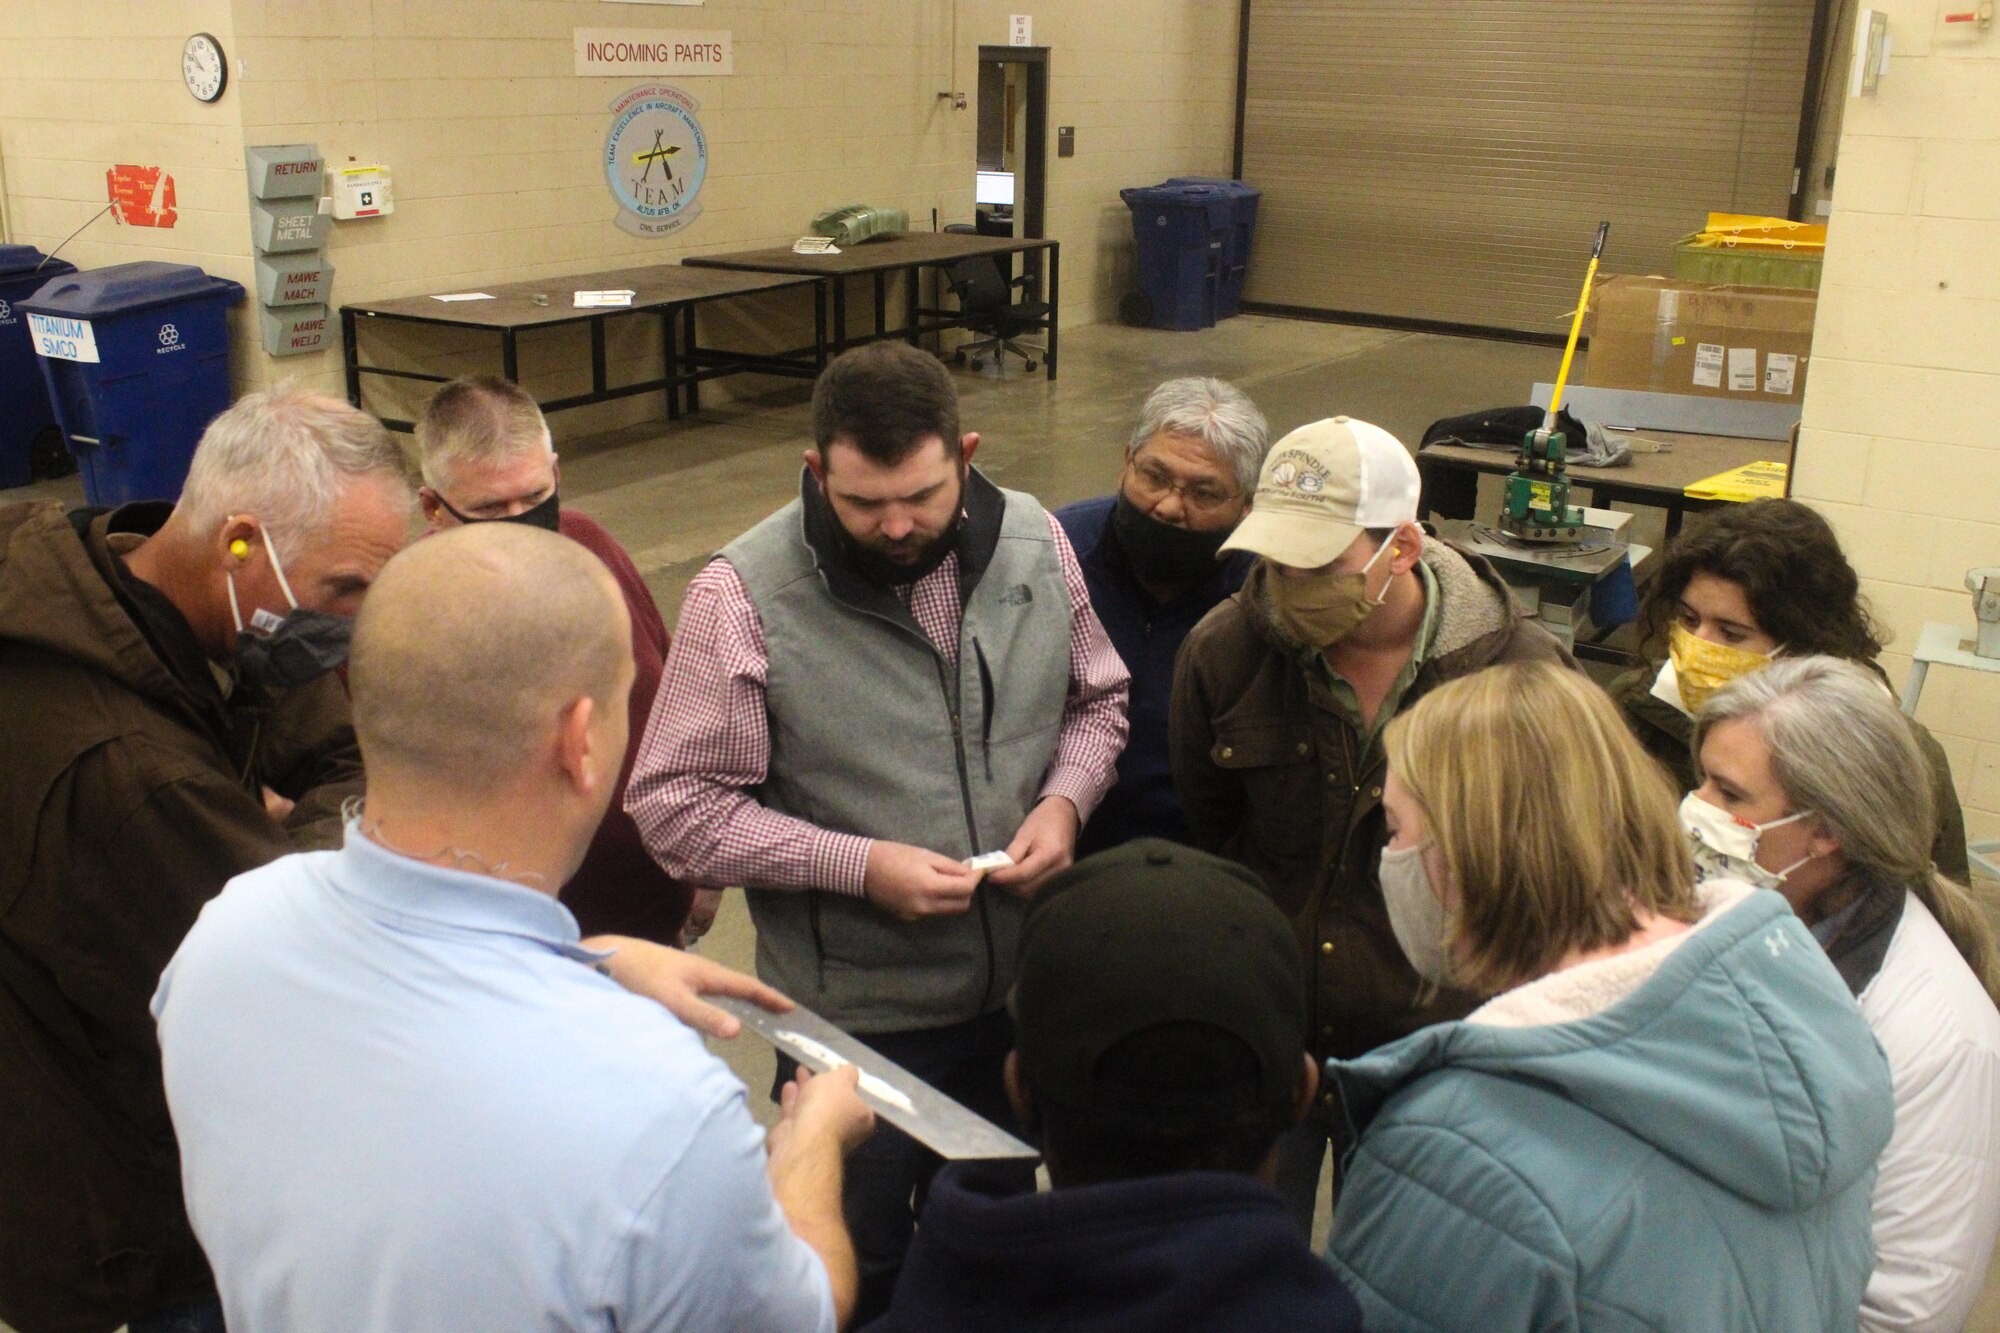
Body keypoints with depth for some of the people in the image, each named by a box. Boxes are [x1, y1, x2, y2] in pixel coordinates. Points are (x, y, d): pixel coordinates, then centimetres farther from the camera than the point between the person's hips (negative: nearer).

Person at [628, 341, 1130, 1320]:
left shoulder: (1032, 541, -5)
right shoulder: (745, 594, -19)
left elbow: (1096, 699, 9)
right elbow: (675, 805, -17)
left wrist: (1066, 800, -11)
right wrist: (858, 865, -23)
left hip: (1027, 983, 4)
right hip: (855, 1013, -4)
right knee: (862, 1276, 17)